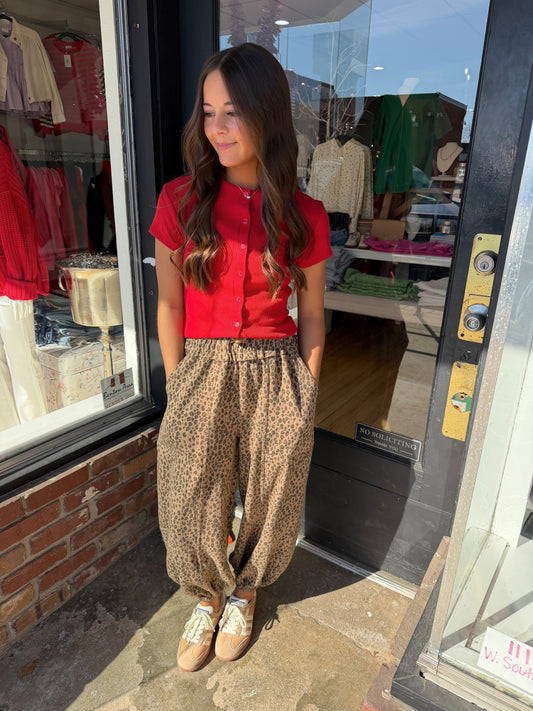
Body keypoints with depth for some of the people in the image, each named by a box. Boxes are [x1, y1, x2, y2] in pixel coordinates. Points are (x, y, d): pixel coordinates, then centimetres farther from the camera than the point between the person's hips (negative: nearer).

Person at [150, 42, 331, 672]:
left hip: (277, 377, 0)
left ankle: (244, 591, 51)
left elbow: (311, 315, 3)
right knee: (192, 510, 13)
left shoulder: (305, 217, -3)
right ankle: (208, 594, 48)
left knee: (267, 505, 17)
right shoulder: (180, 201, -3)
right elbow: (169, 304, 1)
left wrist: (306, 396, 4)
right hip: (201, 374, 1)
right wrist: (177, 386, 2)